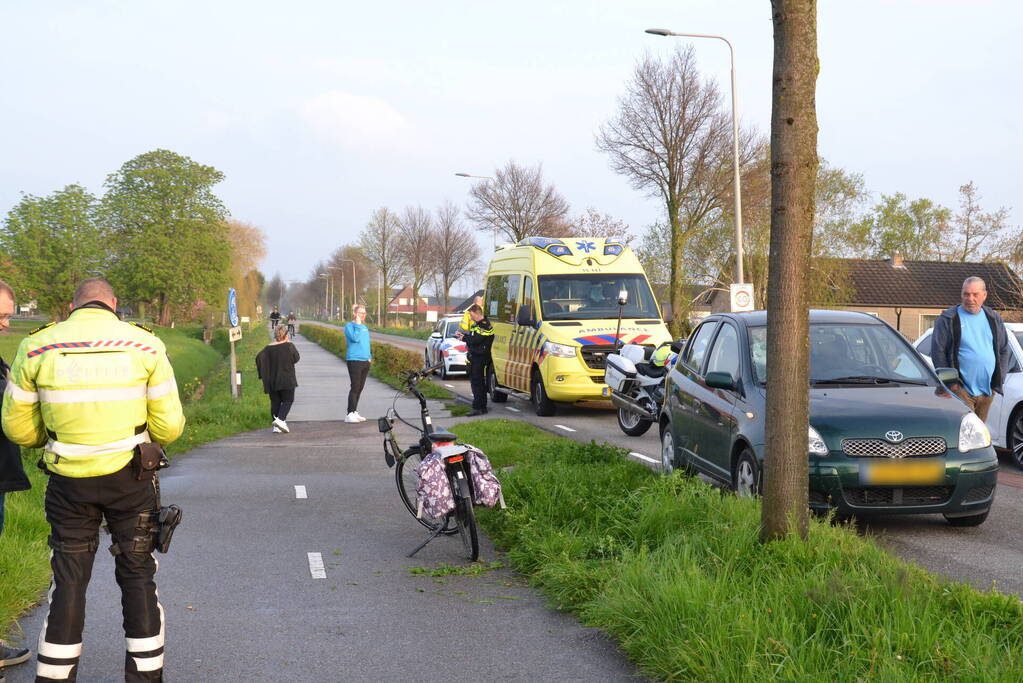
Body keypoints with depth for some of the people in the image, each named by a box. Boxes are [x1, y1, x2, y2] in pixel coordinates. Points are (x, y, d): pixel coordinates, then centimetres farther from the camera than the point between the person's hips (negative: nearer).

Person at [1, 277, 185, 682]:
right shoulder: (145, 345, -5)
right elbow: (169, 427, -5)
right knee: (137, 576, 13)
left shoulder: (37, 348, -4)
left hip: (68, 481, 0)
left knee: (68, 579, 12)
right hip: (130, 478, 0)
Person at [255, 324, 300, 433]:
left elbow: (259, 357, -7)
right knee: (287, 400, 3)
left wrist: (263, 374, 0)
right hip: (287, 380, -4)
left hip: (271, 381, 4)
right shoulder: (289, 346, -6)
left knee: (275, 402, 8)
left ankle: (276, 426, 3)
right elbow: (296, 358, 3)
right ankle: (280, 419, -20)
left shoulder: (268, 348, 4)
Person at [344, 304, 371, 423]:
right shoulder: (349, 326, -6)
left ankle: (355, 412, 18)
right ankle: (350, 414, -8)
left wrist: (370, 356, 16)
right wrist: (357, 324, -17)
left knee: (360, 388, 10)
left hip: (365, 361, 7)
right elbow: (355, 338, -22)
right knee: (355, 387, -10)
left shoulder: (365, 327, 17)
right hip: (354, 360, -7)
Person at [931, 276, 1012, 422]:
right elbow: (938, 351, -4)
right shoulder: (948, 319, -2)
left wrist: (999, 379, 9)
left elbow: (1004, 350, 18)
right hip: (961, 390, -5)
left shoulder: (994, 319, 13)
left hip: (987, 391, 5)